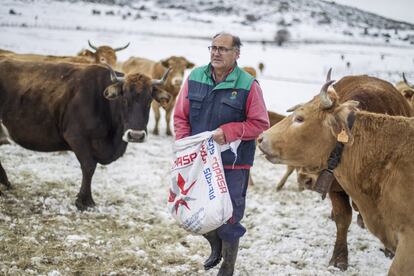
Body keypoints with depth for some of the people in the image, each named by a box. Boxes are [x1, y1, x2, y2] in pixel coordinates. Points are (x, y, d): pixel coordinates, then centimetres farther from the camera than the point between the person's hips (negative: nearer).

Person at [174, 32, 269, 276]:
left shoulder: (248, 85, -9)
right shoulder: (195, 78, 2)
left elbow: (260, 124, -7)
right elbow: (181, 116, 7)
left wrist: (227, 132, -17)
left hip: (233, 165, -4)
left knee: (229, 218, 2)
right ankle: (216, 247, 43)